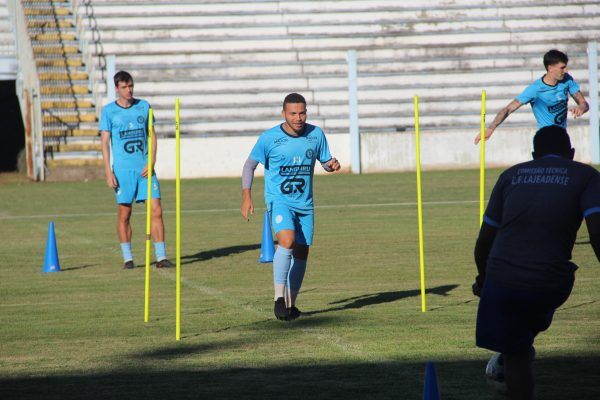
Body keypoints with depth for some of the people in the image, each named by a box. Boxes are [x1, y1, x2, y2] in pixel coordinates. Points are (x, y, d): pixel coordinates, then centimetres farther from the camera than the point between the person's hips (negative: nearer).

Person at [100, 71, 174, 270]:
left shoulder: (143, 106, 8)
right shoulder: (108, 111, 1)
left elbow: (152, 135, 11)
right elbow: (105, 142, 0)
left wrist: (152, 162, -3)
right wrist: (108, 172, -7)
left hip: (144, 169, 2)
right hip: (122, 169, -2)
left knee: (156, 211, -5)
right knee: (124, 214, 2)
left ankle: (161, 257, -2)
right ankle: (127, 258, 11)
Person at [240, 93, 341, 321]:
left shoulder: (316, 134, -1)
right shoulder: (270, 138, -10)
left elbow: (325, 162, 12)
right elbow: (250, 165, -1)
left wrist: (332, 165, -13)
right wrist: (246, 197, -10)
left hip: (305, 203, 4)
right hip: (278, 200, -4)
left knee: (301, 251, 6)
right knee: (287, 240, -26)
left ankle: (290, 303, 21)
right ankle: (279, 298, -22)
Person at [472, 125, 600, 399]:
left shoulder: (511, 176, 13)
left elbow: (484, 240, 15)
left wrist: (482, 280, 31)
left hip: (502, 281, 1)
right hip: (551, 286, -1)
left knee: (515, 356, 14)